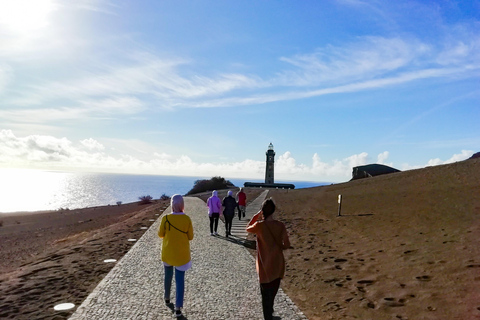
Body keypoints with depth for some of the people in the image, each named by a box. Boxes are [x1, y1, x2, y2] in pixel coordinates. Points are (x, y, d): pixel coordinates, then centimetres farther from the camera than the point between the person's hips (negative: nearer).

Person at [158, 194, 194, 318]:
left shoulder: (166, 218, -15)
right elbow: (190, 236, -6)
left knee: (168, 276, 23)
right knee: (180, 279, 5)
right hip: (182, 254, -1)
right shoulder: (187, 219, -15)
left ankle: (167, 298, 42)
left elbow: (160, 234, -3)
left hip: (168, 253, 1)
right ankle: (178, 307, 2)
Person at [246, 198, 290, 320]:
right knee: (272, 292, 25)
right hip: (278, 265, 4)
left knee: (266, 295, 10)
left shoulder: (260, 225, -19)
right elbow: (287, 245, -2)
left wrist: (257, 216, 2)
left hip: (266, 266, -4)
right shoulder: (280, 225, -9)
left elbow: (248, 228, 3)